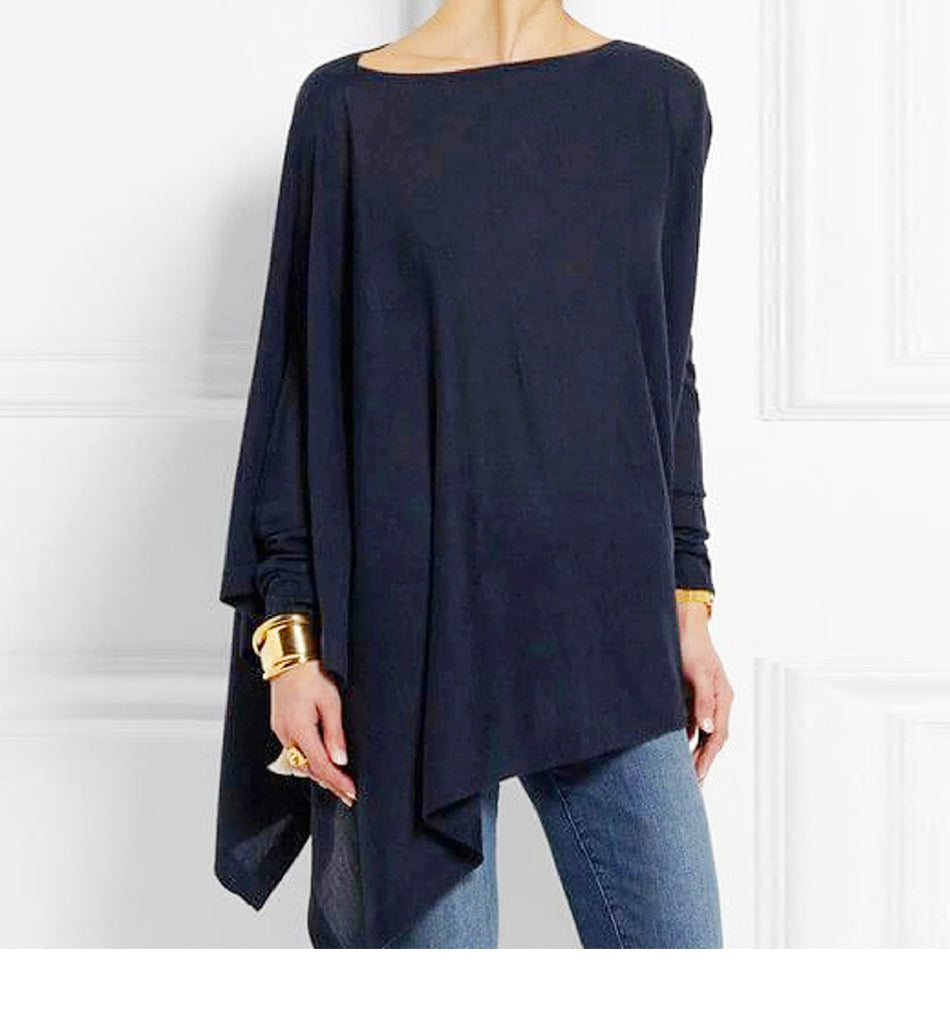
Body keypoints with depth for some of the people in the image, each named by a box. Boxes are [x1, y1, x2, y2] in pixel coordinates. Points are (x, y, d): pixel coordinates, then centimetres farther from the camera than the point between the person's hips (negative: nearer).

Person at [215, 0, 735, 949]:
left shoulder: (660, 99, 10)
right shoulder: (347, 105, 3)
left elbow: (666, 372, 13)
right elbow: (301, 383, 1)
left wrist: (687, 602, 9)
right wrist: (289, 632, -5)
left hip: (606, 623, 3)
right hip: (411, 626, -2)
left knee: (676, 936, 0)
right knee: (430, 922, 2)